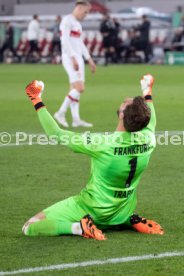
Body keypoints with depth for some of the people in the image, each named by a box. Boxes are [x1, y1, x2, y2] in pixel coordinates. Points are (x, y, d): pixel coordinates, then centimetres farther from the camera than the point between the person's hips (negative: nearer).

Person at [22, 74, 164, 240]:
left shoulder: (103, 144, -30)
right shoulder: (148, 140, -15)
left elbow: (56, 134, -20)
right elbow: (150, 124, 13)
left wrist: (37, 102, -10)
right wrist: (148, 92, 28)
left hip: (93, 211, -5)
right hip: (123, 213, 5)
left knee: (30, 228, -4)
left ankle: (80, 227, -17)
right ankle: (132, 221, 10)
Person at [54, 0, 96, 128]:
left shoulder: (78, 24, 20)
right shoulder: (67, 20, -9)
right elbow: (65, 40, -18)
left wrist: (90, 60, 23)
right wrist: (73, 58, -24)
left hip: (78, 58, 10)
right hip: (70, 58, -10)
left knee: (75, 89, 5)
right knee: (79, 88, -17)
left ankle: (76, 119, 2)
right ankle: (61, 113, -10)